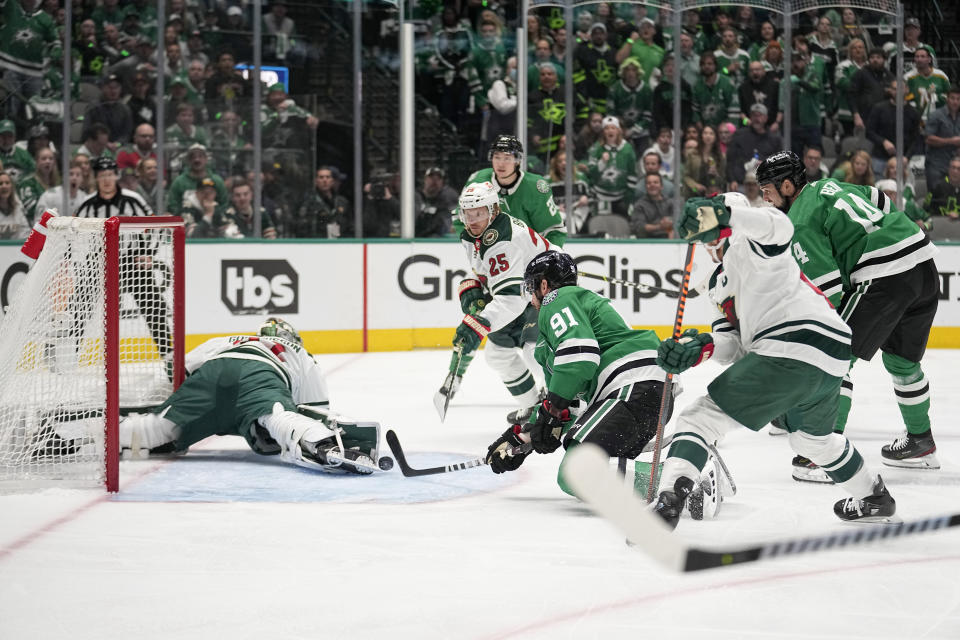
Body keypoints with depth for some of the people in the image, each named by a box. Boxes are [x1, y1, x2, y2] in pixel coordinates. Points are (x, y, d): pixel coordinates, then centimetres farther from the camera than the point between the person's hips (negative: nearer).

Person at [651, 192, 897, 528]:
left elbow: (778, 226, -21)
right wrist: (701, 347, -2)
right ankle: (873, 498, 52)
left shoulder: (747, 246, 6)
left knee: (702, 418, -10)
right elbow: (734, 346, 19)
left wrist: (722, 214, -35)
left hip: (791, 351, -11)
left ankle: (668, 503, -26)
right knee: (813, 437, 39)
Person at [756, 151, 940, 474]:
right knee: (902, 359, 25)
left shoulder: (800, 222, -6)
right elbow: (884, 203, 29)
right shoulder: (830, 186, 20)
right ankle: (920, 443, 38)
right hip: (924, 262, 9)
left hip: (885, 276, -9)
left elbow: (828, 289, -11)